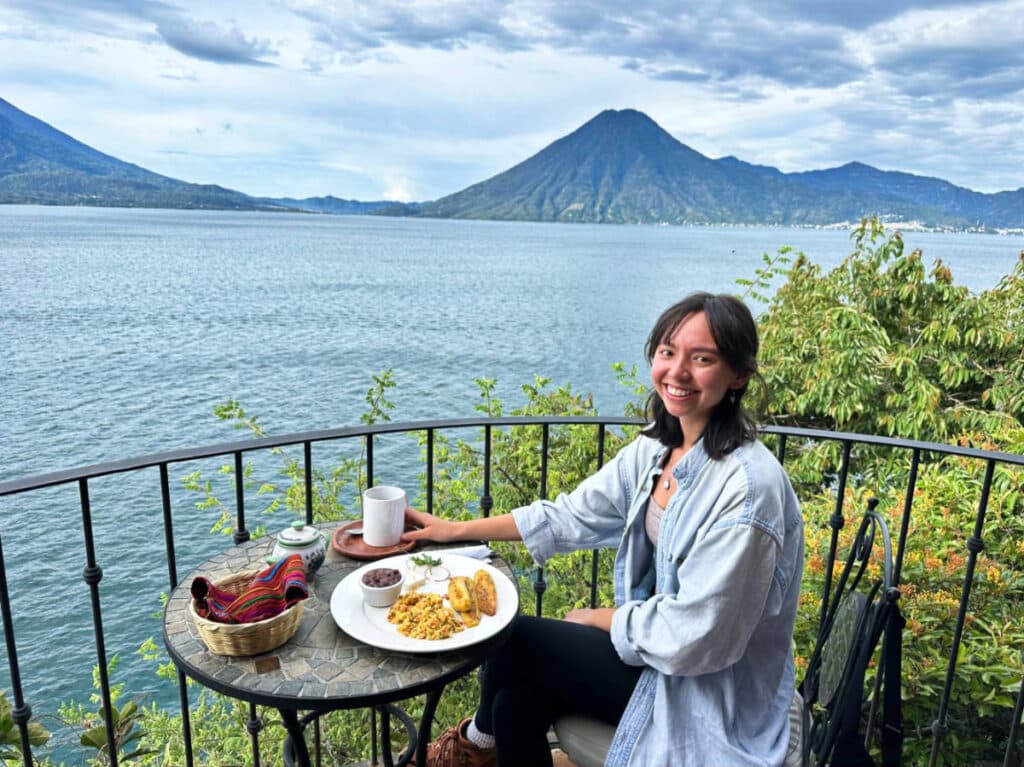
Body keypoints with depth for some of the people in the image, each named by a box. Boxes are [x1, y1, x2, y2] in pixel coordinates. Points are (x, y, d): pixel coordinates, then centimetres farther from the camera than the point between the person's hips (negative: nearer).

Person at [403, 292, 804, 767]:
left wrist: (600, 618, -10)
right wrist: (455, 530, 4)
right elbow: (569, 517, 3)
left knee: (514, 638, -6)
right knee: (517, 702, -11)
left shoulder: (749, 486, -29)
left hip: (707, 691, -6)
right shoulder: (654, 450, -5)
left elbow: (691, 637, -26)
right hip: (657, 648, 6)